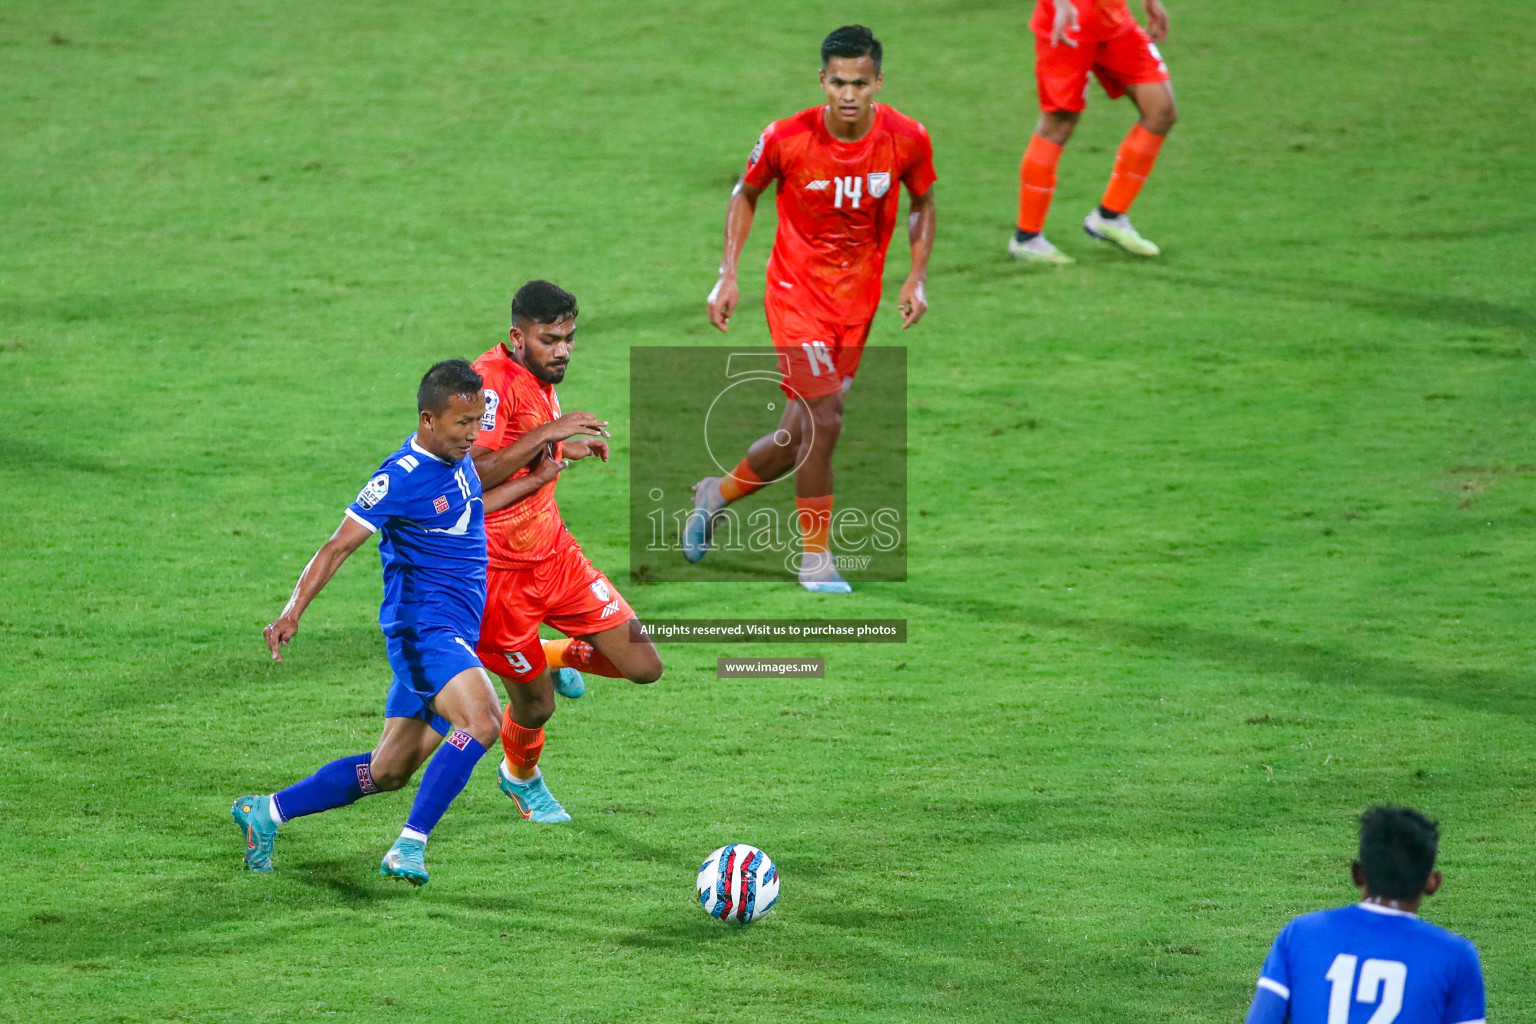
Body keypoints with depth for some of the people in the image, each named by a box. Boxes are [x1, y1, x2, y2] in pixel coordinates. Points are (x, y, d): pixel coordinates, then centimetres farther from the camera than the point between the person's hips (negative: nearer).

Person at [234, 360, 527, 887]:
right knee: (482, 720, -30)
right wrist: (293, 611, -25)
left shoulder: (456, 457, 9)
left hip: (454, 634, 9)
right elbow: (338, 546, -16)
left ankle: (266, 812, 25)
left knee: (387, 773, 12)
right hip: (422, 627, -9)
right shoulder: (399, 478, -16)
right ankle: (410, 846, -28)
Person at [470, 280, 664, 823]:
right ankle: (521, 777, 39)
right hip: (499, 571, -8)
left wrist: (564, 450, 12)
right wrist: (545, 434, -34)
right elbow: (475, 472, -33)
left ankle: (556, 655, 28)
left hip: (553, 551, 8)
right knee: (535, 707, 5)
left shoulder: (540, 379, 7)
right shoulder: (493, 380, -22)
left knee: (644, 666, -1)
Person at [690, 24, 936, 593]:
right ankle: (815, 559, -1)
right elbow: (746, 193, 1)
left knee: (801, 436, 8)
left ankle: (718, 493, 36)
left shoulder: (907, 140, -12)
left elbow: (922, 204, 7)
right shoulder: (788, 139, -18)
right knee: (824, 418, -16)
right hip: (798, 290, -4)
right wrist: (728, 275, -4)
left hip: (859, 299, 4)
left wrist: (917, 277, -4)